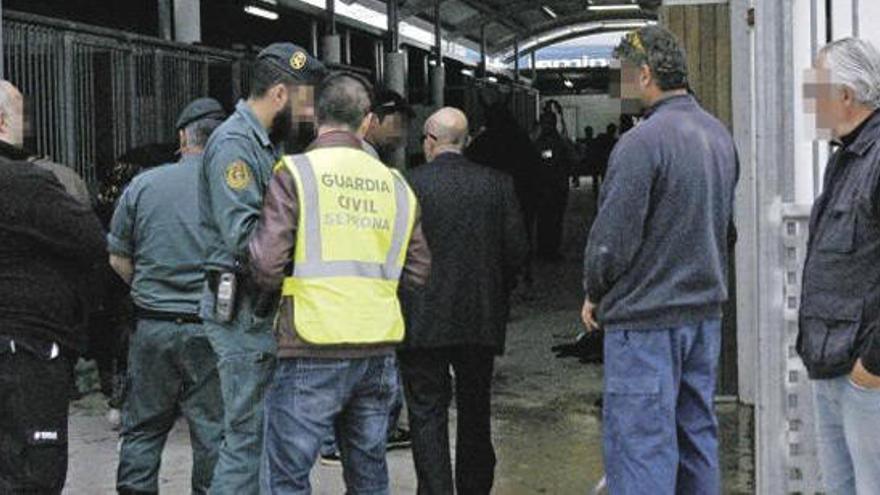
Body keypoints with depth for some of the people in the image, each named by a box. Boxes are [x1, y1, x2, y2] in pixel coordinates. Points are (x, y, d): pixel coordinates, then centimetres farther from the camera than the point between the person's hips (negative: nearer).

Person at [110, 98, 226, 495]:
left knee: (142, 429, 13)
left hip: (154, 326, 2)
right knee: (213, 430, 7)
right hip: (213, 329, -2)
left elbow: (118, 259, 6)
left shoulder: (143, 185, 1)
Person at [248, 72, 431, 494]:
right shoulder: (394, 184, 9)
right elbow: (417, 272, 12)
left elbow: (267, 267, -12)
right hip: (379, 351, 5)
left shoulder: (296, 173, -6)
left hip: (313, 352, -5)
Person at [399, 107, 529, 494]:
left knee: (427, 414, 2)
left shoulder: (408, 185, -8)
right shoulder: (497, 184, 0)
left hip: (423, 321, -3)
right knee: (475, 412, 17)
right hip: (481, 318, 4)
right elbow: (517, 249, -1)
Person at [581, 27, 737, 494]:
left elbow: (612, 239, -17)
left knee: (641, 443, -3)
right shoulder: (720, 135, 8)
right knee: (697, 434, 16)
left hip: (645, 317, -8)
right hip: (706, 310, 8)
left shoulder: (641, 142, -18)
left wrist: (594, 295, 0)